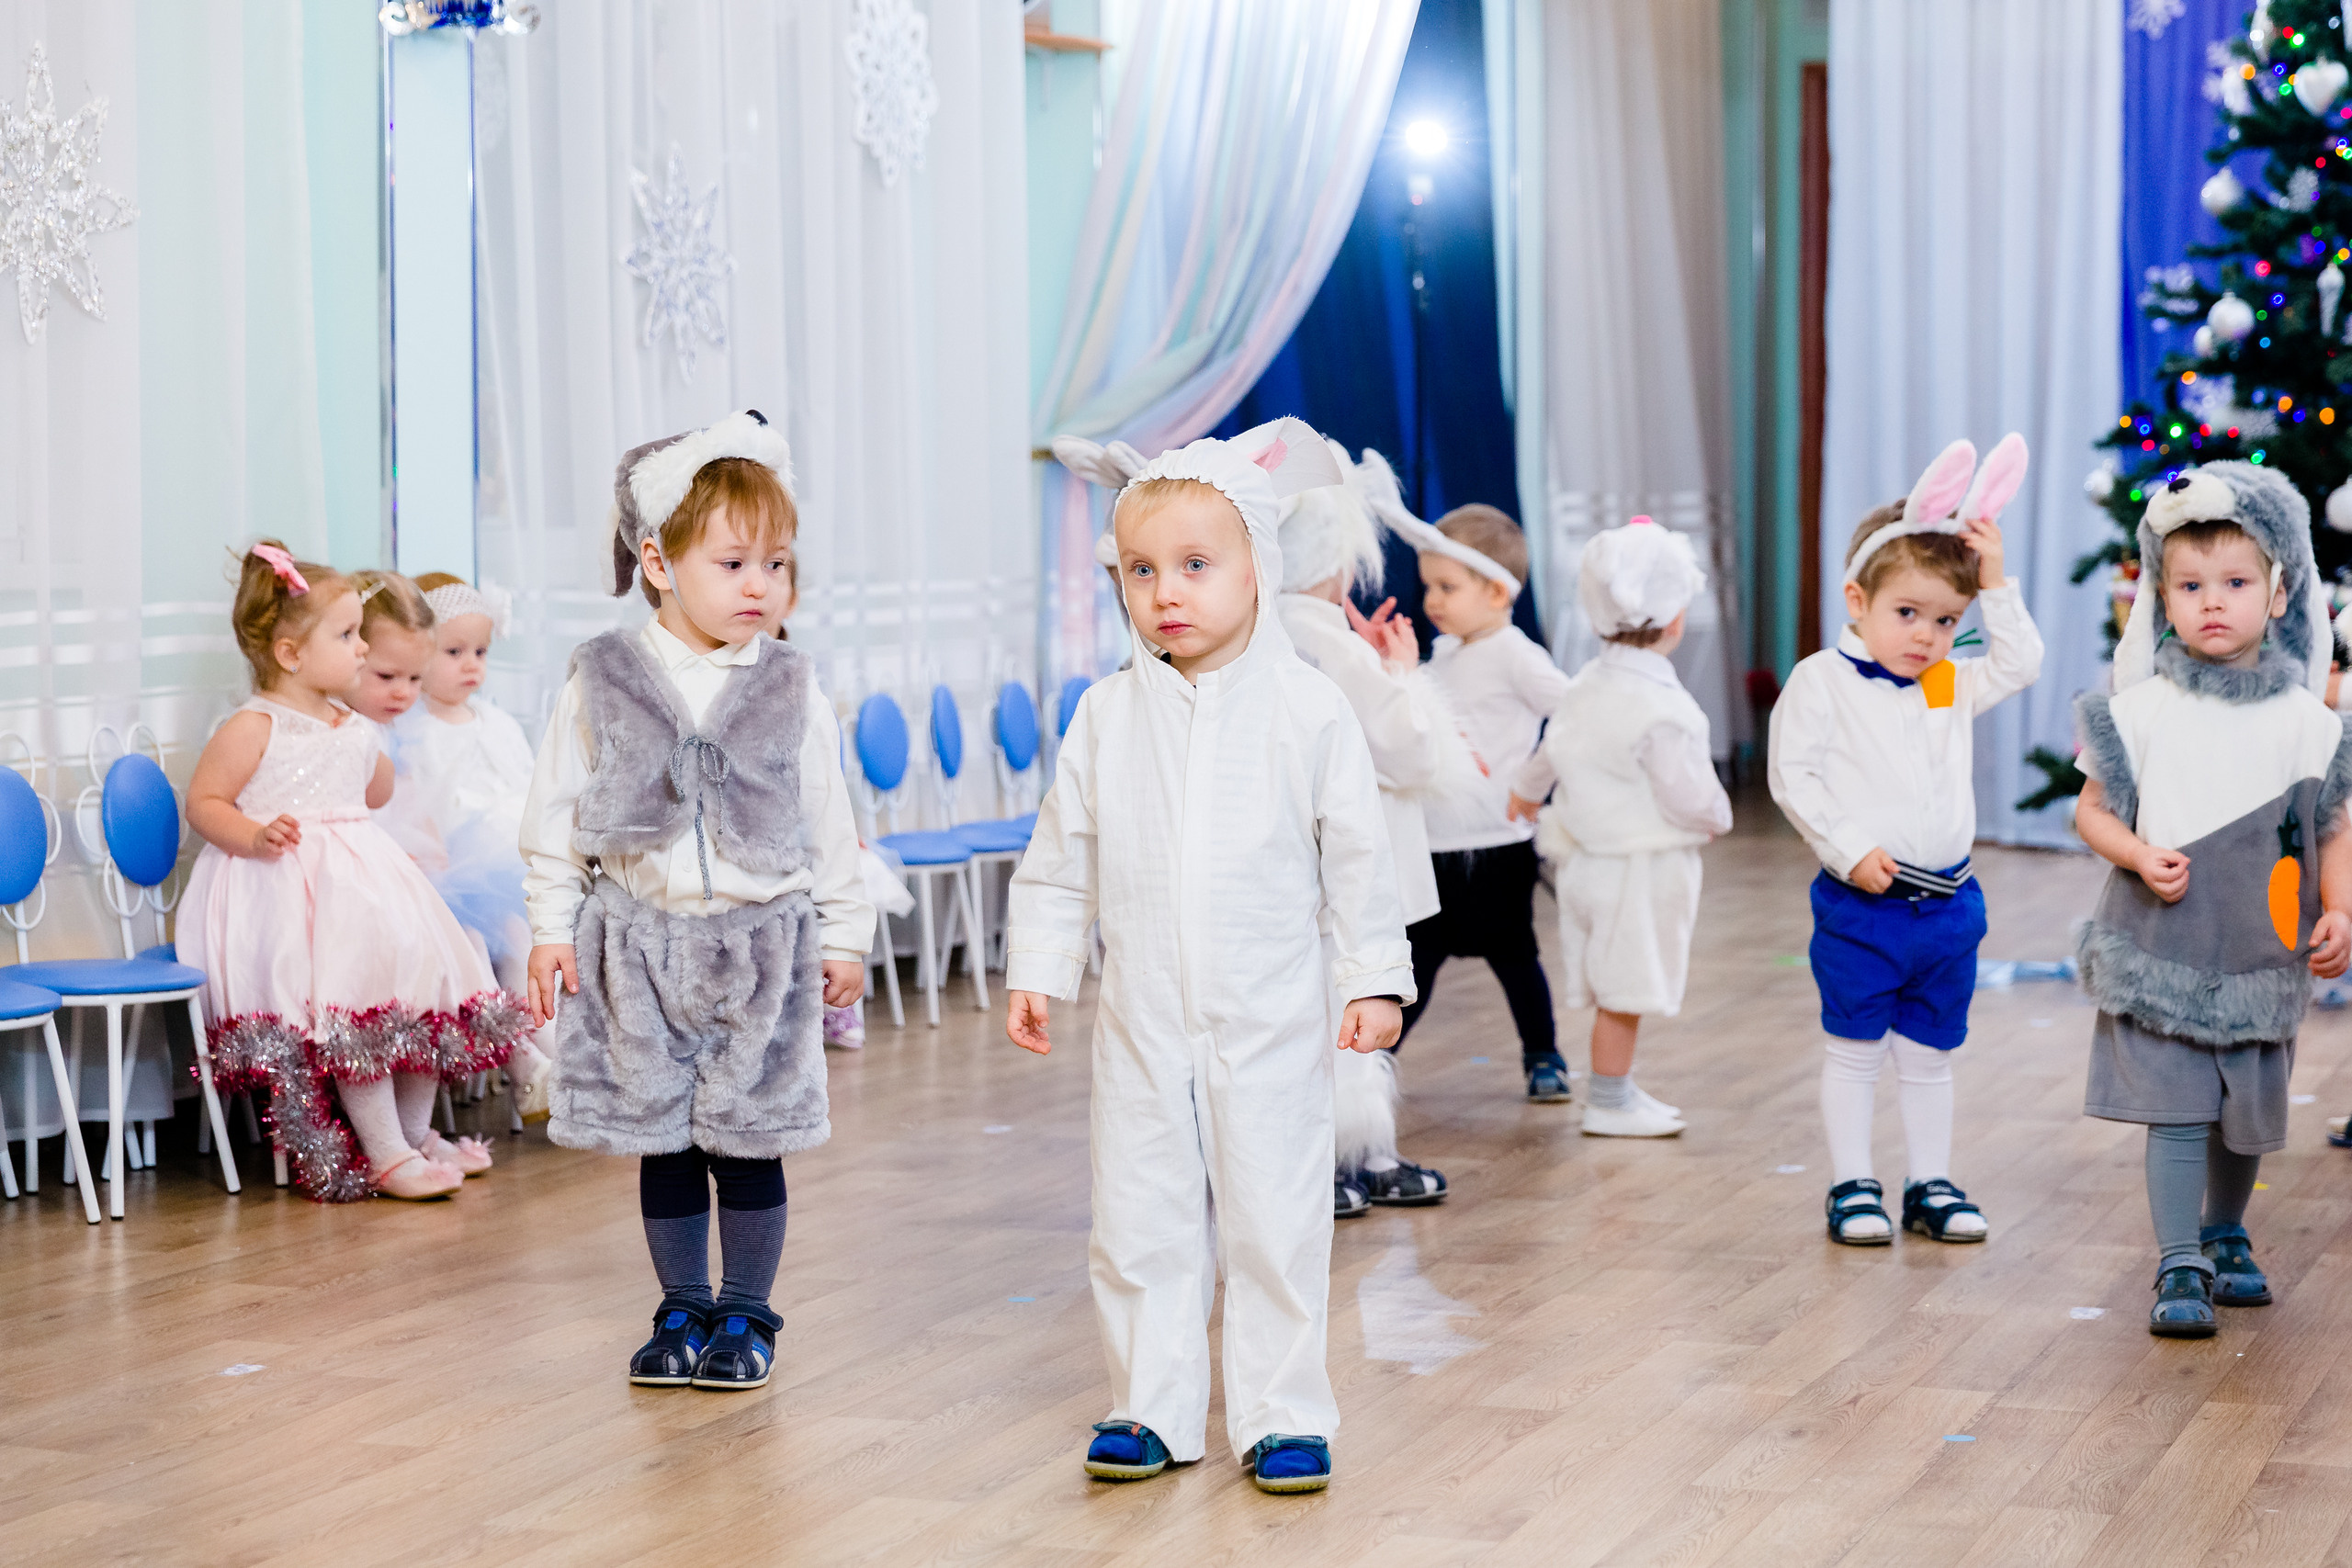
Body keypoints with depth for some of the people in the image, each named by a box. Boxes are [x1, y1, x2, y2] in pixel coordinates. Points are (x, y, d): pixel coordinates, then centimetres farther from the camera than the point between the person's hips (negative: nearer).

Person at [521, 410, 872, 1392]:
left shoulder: (791, 690, -1)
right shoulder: (602, 682, -3)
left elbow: (829, 824, 5)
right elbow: (556, 813, 2)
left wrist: (842, 938, 5)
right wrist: (551, 928, 0)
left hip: (761, 942, 0)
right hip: (639, 938, 0)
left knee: (748, 1141, 5)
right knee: (662, 1141, 10)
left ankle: (747, 1313, 19)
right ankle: (683, 1310, 23)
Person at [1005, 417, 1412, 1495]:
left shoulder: (1307, 710, -6)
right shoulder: (1108, 716, 1)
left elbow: (1357, 856, -2)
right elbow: (1061, 858, 8)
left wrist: (1373, 979, -3)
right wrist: (1036, 972, 6)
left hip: (1270, 1022, -2)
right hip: (1142, 1021, 3)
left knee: (1275, 1223, 4)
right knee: (1140, 1224, 8)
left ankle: (1282, 1413, 15)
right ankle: (1152, 1407, 20)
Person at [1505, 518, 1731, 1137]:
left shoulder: (1586, 687, 6)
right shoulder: (1662, 711, -22)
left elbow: (1552, 749, 24)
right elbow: (1689, 796, -22)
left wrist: (1525, 791, 44)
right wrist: (1718, 812, 1)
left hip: (1593, 854, 9)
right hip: (1643, 866, -9)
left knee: (1617, 990, 17)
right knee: (1624, 991, 1)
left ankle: (1618, 1088, 26)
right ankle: (1609, 1102, 10)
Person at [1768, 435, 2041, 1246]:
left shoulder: (1953, 685, 10)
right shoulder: (1821, 679, -7)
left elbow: (2020, 662, 10)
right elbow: (1793, 775, -11)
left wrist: (1996, 581, 1)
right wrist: (1850, 850, -18)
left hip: (1947, 902, 5)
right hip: (1860, 903, -5)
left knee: (1929, 1053, 14)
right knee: (1854, 1049, 4)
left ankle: (1932, 1185, 23)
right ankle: (1852, 1187, 12)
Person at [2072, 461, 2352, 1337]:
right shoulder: (2143, 711, -4)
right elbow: (2092, 809, 3)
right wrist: (2141, 856, -15)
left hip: (2261, 958, 2)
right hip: (2163, 950, -2)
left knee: (2249, 1116, 14)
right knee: (2177, 1110, -8)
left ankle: (2226, 1238, 37)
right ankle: (2178, 1269, -2)